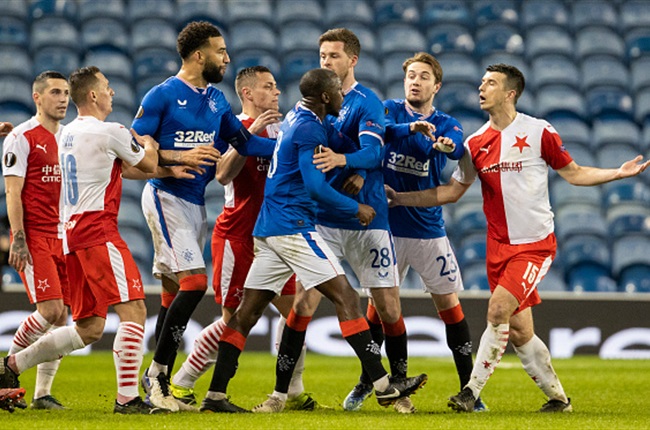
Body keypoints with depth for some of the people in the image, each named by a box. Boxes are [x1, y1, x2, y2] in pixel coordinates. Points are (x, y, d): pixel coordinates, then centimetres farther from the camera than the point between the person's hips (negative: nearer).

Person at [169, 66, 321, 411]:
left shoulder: (276, 129, 11)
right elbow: (223, 175, -25)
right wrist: (250, 133, -33)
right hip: (237, 236, -8)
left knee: (293, 309, 1)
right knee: (233, 320, -4)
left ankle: (293, 391, 8)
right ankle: (179, 384, 8)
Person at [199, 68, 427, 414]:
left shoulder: (296, 118, 16)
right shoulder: (309, 129, -13)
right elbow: (316, 187, -18)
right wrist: (356, 209, -7)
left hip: (268, 229, 10)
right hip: (292, 226, -10)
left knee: (248, 310, 7)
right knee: (345, 297, -7)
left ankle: (215, 395, 5)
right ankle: (383, 385, -9)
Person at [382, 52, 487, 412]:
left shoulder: (447, 124, 3)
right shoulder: (389, 110, 2)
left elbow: (456, 148, -21)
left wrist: (446, 145, -45)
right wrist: (412, 128, -39)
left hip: (428, 229, 1)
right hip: (386, 225, -1)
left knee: (449, 303, -1)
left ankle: (468, 389, 5)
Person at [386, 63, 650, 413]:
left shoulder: (539, 132, -5)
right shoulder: (476, 143, 7)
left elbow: (574, 173, 2)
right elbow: (451, 191, 14)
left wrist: (618, 173, -10)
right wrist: (398, 198, 9)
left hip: (535, 244, -5)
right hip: (498, 247, 5)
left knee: (499, 309, -21)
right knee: (518, 331, 5)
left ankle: (472, 390, -15)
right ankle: (558, 397, 22)